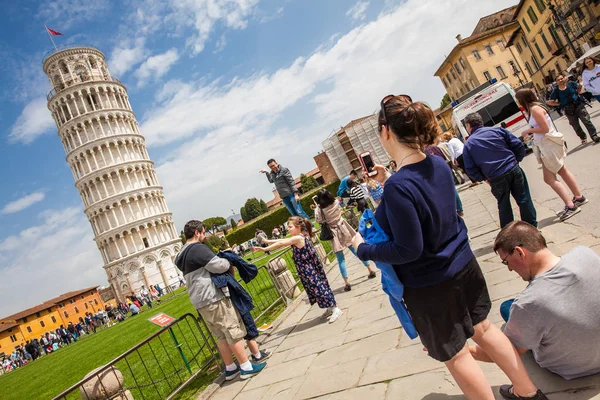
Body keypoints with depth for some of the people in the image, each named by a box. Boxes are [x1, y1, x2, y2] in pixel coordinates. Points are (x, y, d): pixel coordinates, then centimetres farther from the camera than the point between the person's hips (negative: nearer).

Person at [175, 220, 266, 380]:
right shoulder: (198, 248, -13)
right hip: (213, 299, -9)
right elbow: (219, 265, -19)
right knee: (234, 332, -2)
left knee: (221, 336, 15)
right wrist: (228, 263, 3)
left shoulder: (182, 255, 17)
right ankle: (246, 367, 3)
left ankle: (230, 368, 22)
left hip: (200, 302, 9)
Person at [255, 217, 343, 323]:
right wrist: (267, 241, 11)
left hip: (309, 270, -9)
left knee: (319, 288, -3)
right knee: (318, 288, 17)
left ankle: (336, 309, 4)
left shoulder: (297, 238, -22)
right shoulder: (301, 236, 6)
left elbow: (281, 244, -17)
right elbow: (282, 241, 12)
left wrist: (264, 249, -11)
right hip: (307, 269, 10)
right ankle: (330, 308, 28)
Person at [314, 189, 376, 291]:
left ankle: (347, 283, 2)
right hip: (343, 229, 4)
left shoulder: (320, 209, -18)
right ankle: (371, 271, 24)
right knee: (357, 250, 16)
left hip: (334, 234, -4)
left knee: (341, 260, 2)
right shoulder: (336, 203, -8)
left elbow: (318, 221, -5)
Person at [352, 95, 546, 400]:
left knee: (454, 354, 14)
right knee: (482, 328, 27)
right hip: (462, 263, 8)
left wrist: (364, 249, -13)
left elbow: (408, 250, -26)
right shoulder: (438, 163, -4)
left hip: (429, 284, -8)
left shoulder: (397, 186, -30)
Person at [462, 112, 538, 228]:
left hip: (496, 179, -1)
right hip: (514, 170, 2)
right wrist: (516, 160, 18)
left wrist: (484, 178, 12)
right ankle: (533, 228, 27)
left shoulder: (468, 144, 2)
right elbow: (519, 145, 3)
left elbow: (470, 170, -3)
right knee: (524, 199, 16)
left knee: (504, 206, 14)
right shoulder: (497, 130, 7)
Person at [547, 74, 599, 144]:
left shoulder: (571, 84, -4)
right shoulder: (556, 91, -9)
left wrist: (577, 93, 3)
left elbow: (579, 87, 18)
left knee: (587, 121, -4)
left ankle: (594, 136, 3)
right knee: (576, 126, 9)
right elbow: (550, 102, -4)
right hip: (569, 111, 0)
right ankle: (583, 138, 28)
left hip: (579, 106, 0)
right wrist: (560, 103, -6)